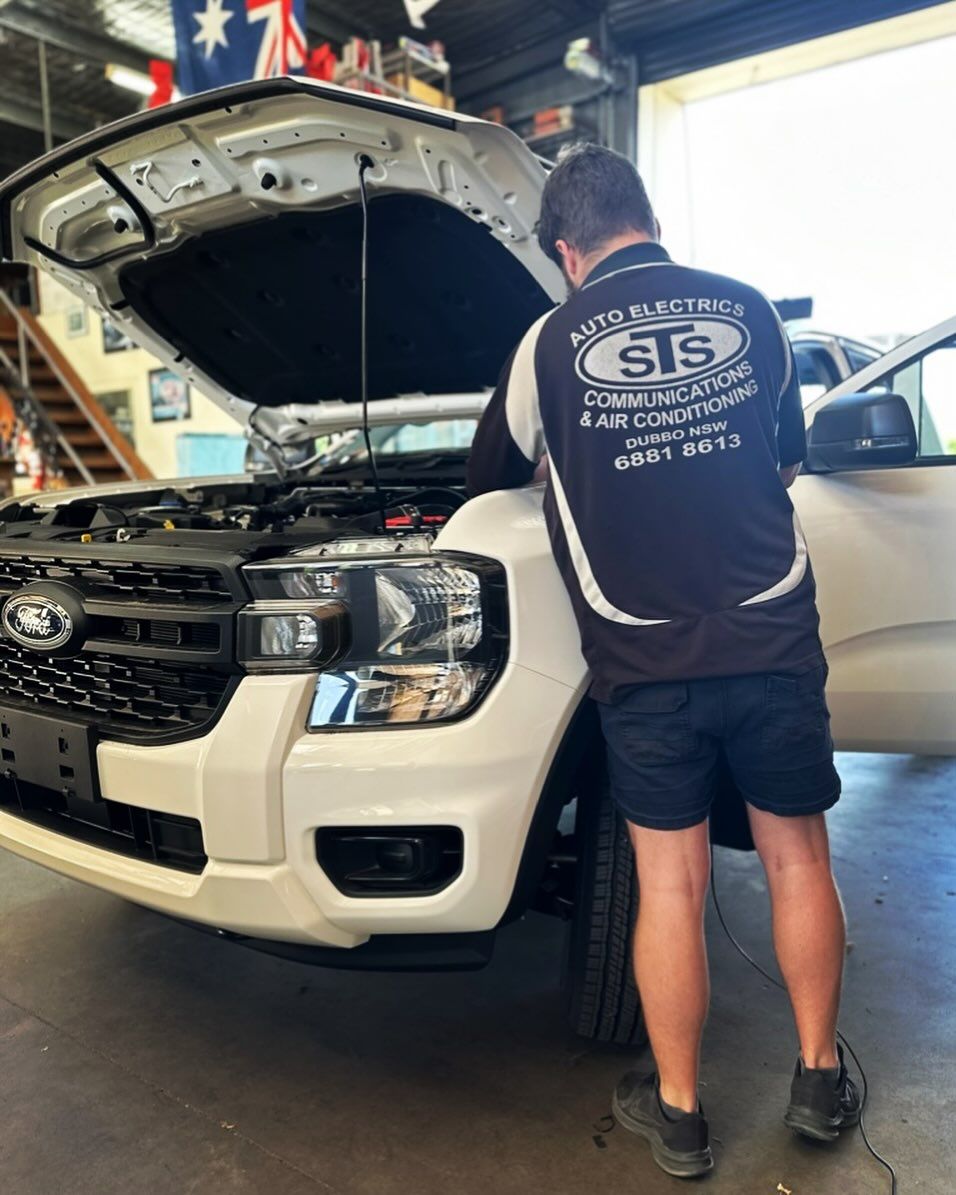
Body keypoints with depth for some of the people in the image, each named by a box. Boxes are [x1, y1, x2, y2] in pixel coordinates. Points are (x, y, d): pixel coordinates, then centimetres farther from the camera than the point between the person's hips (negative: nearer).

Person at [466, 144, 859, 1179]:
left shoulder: (553, 342, -1)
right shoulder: (747, 310, 5)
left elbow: (489, 478, 14)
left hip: (647, 660, -2)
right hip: (774, 636, 2)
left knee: (669, 882, 8)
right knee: (797, 859, 17)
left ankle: (677, 1112, 24)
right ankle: (820, 1081, 33)